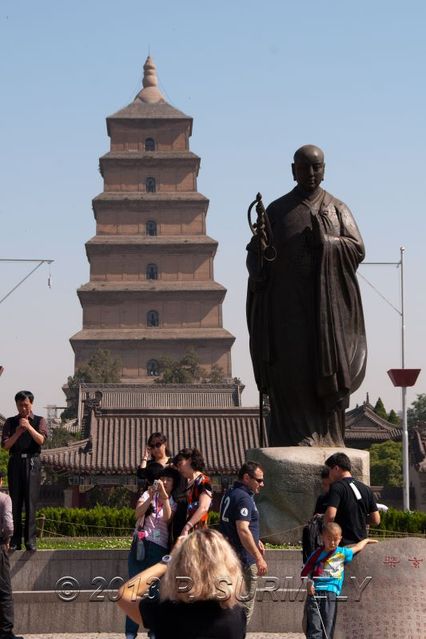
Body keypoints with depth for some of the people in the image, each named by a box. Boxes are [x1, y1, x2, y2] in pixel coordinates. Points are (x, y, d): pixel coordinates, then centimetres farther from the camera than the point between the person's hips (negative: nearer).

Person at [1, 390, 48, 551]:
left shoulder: (39, 421, 8)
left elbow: (41, 440, -7)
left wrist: (29, 427, -17)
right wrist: (18, 432, -11)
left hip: (32, 462, -2)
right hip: (15, 462, 2)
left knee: (31, 502, -7)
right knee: (15, 502, 0)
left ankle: (30, 540, -10)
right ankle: (15, 541, 1)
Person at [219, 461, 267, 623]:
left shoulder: (230, 493, 14)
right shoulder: (243, 498, -18)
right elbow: (243, 531, -26)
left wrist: (256, 541, 24)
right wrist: (259, 558, -25)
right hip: (243, 558, -10)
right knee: (245, 604, -4)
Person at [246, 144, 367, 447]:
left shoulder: (338, 209, 11)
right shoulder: (277, 210, 12)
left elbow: (358, 249, 0)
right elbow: (255, 251, 6)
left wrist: (325, 242, -16)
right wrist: (261, 264, -16)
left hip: (328, 305, 0)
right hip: (287, 304, 0)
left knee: (327, 372, -4)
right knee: (291, 371, -8)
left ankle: (328, 439, 0)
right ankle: (295, 436, -8)